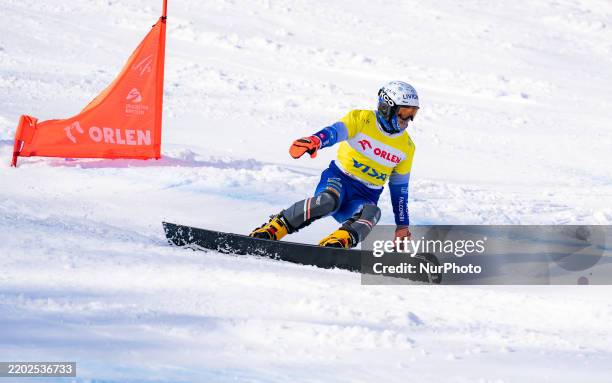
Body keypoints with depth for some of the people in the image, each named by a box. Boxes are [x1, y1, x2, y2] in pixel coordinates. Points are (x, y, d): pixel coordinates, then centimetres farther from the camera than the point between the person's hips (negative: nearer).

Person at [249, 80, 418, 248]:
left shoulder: (406, 147, 7)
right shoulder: (361, 119, -5)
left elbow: (399, 188, 17)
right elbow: (335, 131, -25)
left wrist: (402, 225, 16)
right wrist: (316, 140, -49)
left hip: (365, 196, 3)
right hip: (339, 179, -3)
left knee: (372, 212, -34)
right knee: (328, 200, -38)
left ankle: (337, 242, -53)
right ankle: (271, 230, -31)